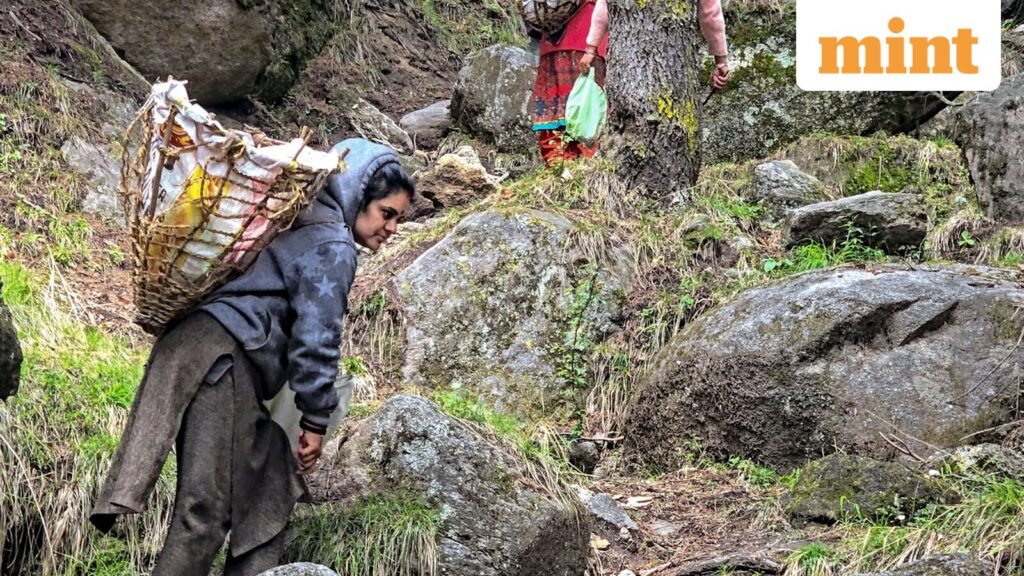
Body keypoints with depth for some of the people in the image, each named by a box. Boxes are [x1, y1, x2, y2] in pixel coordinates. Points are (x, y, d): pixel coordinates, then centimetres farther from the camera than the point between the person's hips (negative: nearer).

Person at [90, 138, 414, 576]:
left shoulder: (302, 227, 24)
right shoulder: (332, 247, -6)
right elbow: (316, 337, -11)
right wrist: (316, 418, -6)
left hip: (217, 357, 10)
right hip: (223, 359, -10)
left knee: (271, 492, 12)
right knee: (208, 503, -13)